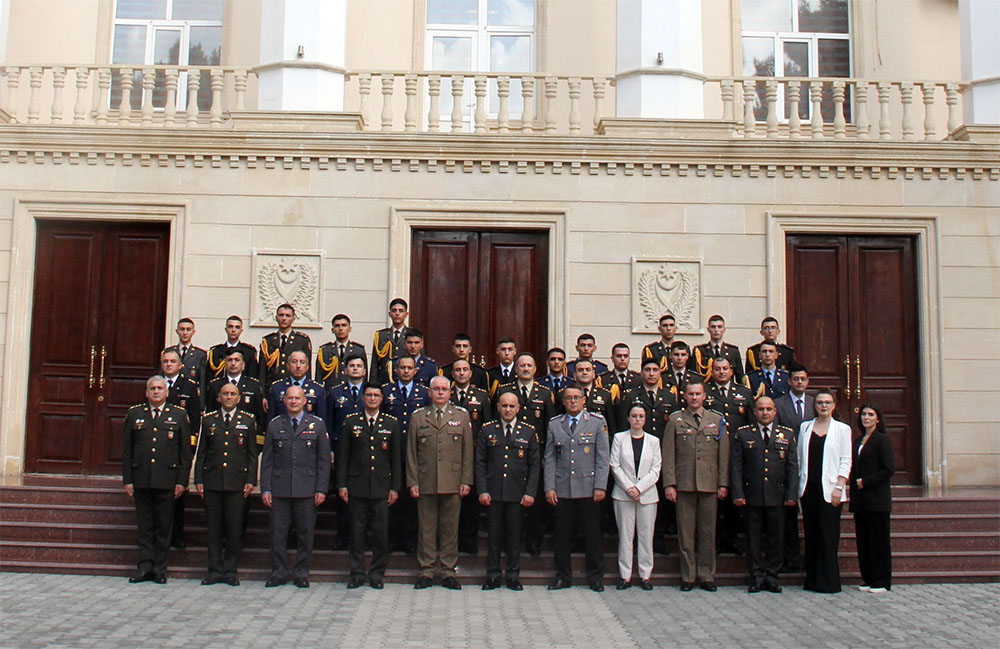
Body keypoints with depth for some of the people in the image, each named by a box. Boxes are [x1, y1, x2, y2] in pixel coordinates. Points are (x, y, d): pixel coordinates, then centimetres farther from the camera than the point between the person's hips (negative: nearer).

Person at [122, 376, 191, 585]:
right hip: (141, 480, 1)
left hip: (167, 480, -1)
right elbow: (126, 451, 10)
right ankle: (145, 566, 13)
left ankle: (160, 569, 11)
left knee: (164, 526, 3)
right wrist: (127, 480, 3)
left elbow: (186, 452, 4)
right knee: (144, 526, 6)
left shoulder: (179, 415, 6)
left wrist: (182, 481, -2)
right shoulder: (134, 414, 10)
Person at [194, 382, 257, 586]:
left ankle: (230, 570, 11)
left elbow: (252, 453, 6)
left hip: (237, 482, -1)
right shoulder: (208, 420, 10)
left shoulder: (248, 421, 7)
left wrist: (251, 480, -2)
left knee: (235, 529, 1)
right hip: (212, 482, 1)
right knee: (213, 528, 5)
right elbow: (201, 452, 11)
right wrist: (198, 480, 3)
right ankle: (215, 570, 14)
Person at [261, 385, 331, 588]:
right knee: (278, 533, 3)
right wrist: (265, 489, 0)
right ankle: (278, 572, 16)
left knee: (306, 533, 5)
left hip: (307, 489, -1)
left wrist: (321, 489, -3)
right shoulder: (274, 425, 9)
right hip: (279, 488, 1)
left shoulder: (317, 425, 6)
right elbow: (267, 460, 8)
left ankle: (301, 572, 17)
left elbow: (324, 460, 4)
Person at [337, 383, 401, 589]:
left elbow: (396, 458, 7)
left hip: (382, 487, 0)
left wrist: (395, 487, 2)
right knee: (357, 532, 3)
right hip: (357, 486, 0)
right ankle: (357, 573, 14)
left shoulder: (391, 423, 7)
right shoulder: (351, 422, 7)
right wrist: (341, 485, 0)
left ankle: (377, 573, 13)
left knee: (381, 532, 2)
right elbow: (343, 456, 7)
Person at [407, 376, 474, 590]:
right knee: (427, 528, 4)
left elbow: (468, 451, 6)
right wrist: (412, 482, 0)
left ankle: (448, 572, 13)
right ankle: (426, 571, 14)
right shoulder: (418, 417, 9)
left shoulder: (461, 416, 9)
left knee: (450, 528, 4)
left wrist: (466, 481, -1)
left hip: (453, 483, 0)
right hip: (425, 483, 0)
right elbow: (411, 452, 7)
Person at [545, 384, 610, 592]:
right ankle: (563, 577, 18)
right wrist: (549, 487, 0)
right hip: (562, 489, 2)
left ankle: (595, 578, 16)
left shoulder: (597, 423, 5)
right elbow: (550, 459, 8)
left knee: (592, 535, 4)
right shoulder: (554, 424, 10)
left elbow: (603, 458, 1)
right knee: (562, 536, 5)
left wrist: (600, 487, -7)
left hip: (588, 489, -2)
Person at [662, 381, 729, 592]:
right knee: (686, 532, 2)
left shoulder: (717, 420, 11)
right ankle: (687, 576, 12)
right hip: (684, 484, -1)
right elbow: (668, 454, 3)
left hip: (709, 484, 1)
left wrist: (723, 483, 1)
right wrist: (669, 483, -5)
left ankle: (707, 576, 15)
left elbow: (723, 454, 8)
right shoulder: (675, 420, 7)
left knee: (708, 532, 5)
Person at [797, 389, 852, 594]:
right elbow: (799, 458, 12)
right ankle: (812, 580, 12)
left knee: (828, 535, -4)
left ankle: (828, 581, 3)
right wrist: (798, 485, 5)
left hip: (829, 489, -3)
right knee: (811, 534, 5)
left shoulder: (842, 429, 4)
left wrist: (839, 487, -10)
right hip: (808, 488, 3)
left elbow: (846, 461, 0)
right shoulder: (805, 427, 11)